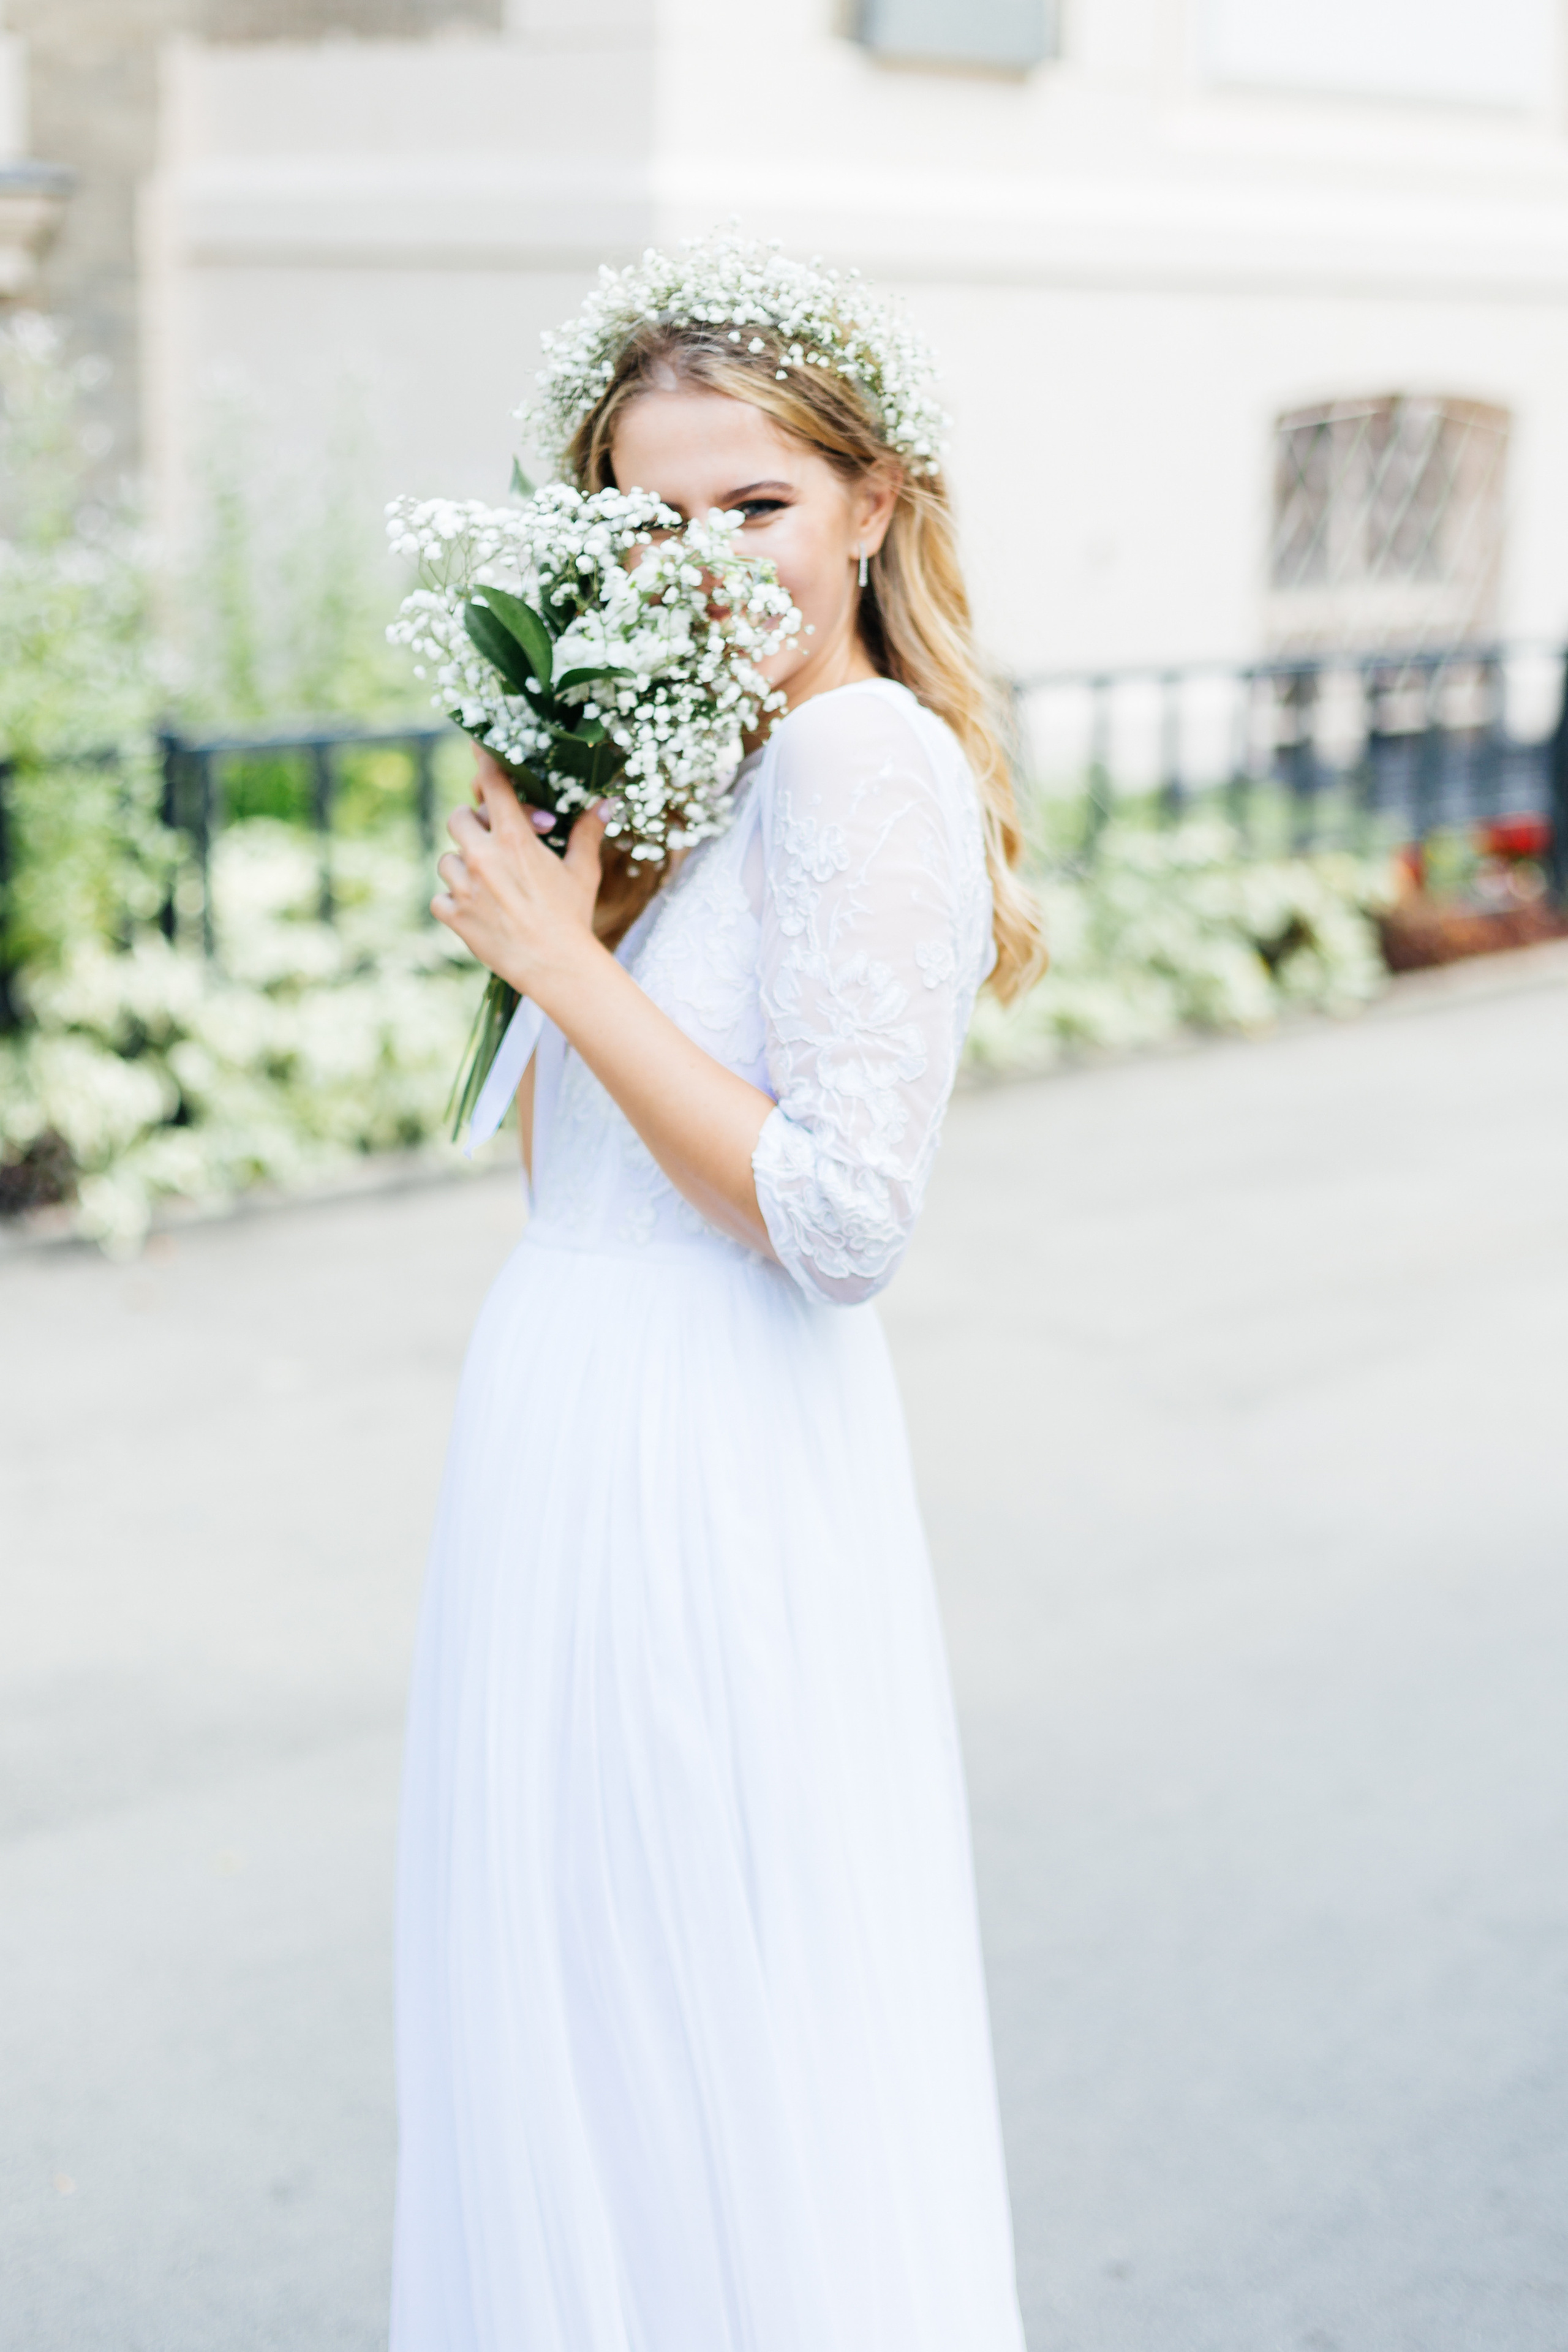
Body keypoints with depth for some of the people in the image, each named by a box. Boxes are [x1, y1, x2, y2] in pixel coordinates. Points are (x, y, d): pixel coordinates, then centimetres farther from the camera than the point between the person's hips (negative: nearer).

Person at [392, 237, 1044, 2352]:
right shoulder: (712, 754, 13)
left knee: (724, 2069, 4)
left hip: (708, 1477, -9)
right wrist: (540, 911, 1)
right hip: (594, 1446, 9)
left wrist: (567, 966, -17)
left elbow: (838, 1219, -23)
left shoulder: (861, 759, -15)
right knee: (578, 2037, 20)